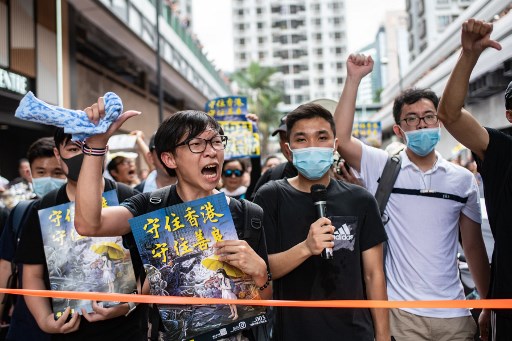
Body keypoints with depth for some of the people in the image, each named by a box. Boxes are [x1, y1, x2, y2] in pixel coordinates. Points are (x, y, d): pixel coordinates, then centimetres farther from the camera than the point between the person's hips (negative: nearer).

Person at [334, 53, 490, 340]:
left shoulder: (463, 180, 5)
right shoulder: (382, 168, -1)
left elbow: (474, 246, 11)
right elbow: (341, 139, -17)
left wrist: (490, 304, 10)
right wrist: (354, 80, -18)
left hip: (455, 313, 3)